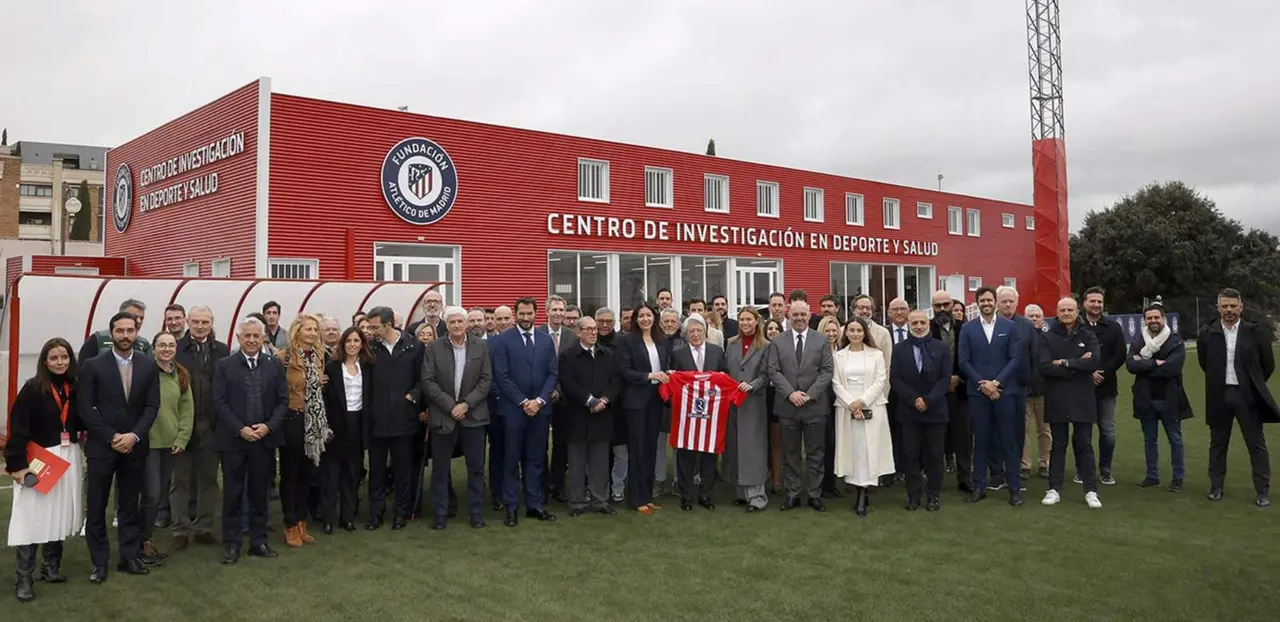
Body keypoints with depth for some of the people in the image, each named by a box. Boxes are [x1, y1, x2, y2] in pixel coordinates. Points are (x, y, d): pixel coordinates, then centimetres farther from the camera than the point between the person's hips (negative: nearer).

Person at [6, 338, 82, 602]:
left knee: (59, 513, 12)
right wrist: (17, 464, -18)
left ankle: (51, 567, 25)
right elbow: (18, 428, -13)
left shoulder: (74, 388, 4)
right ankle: (24, 578, 3)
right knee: (33, 516, -4)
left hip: (69, 457, 5)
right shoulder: (32, 389, -11)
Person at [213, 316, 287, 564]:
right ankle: (231, 544, 15)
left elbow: (283, 400, 4)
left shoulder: (275, 365, 5)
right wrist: (240, 429, -14)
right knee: (232, 494, 5)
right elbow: (220, 402, -5)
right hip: (233, 440, -2)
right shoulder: (224, 365, 0)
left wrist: (269, 426, -10)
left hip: (264, 439, 2)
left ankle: (259, 541, 19)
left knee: (259, 493, 10)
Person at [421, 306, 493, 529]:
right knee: (440, 468, 6)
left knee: (476, 467, 7)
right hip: (443, 416, 0)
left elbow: (486, 380, -1)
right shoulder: (434, 348, -1)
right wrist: (450, 406, -12)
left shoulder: (482, 346, 2)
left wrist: (466, 404, -11)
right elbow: (428, 382, -5)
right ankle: (440, 513, 17)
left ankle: (476, 512, 17)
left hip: (473, 415, 1)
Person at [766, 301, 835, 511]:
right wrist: (790, 393, -13)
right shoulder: (777, 342, 6)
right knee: (790, 453, 7)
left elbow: (826, 371, -1)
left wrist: (810, 394, -12)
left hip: (815, 405, 0)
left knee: (816, 453, 4)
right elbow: (774, 371, 0)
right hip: (787, 406, 1)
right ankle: (792, 494, 14)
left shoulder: (821, 340, 5)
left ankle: (815, 495, 12)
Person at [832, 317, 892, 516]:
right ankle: (862, 491, 6)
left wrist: (862, 401, -12)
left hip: (871, 408, -1)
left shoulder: (876, 355, 5)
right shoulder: (839, 356, 9)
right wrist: (851, 404, -11)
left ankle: (863, 495, -7)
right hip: (847, 408, 1)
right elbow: (836, 384, 3)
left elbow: (880, 381, -2)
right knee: (852, 448, -1)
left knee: (869, 448, -6)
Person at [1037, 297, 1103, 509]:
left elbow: (1095, 362, -13)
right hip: (1057, 400, 0)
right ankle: (1054, 489, 13)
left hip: (1082, 400, 0)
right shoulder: (1047, 337, 2)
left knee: (1085, 445, 5)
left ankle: (1091, 491, 11)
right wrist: (1078, 366, -14)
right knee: (1058, 445, 8)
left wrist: (1065, 362, -14)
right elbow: (1043, 367, -12)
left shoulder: (1088, 337, 5)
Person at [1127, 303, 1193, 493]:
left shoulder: (1176, 342, -7)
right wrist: (1155, 363, -19)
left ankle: (1178, 479, 15)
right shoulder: (1137, 342, 2)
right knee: (1150, 440, 13)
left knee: (1175, 440, 6)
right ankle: (1152, 476, 23)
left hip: (1169, 399, -3)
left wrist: (1144, 364, -15)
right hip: (1146, 399, 3)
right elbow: (1130, 365, -12)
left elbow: (1171, 367, -22)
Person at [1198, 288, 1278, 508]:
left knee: (1257, 444, 3)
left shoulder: (1255, 332, -5)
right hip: (1219, 396, 2)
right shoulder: (1207, 334, -1)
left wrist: (1254, 385, 11)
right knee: (1218, 443, 11)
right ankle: (1216, 487, 21)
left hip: (1247, 396, -2)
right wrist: (1218, 381, 13)